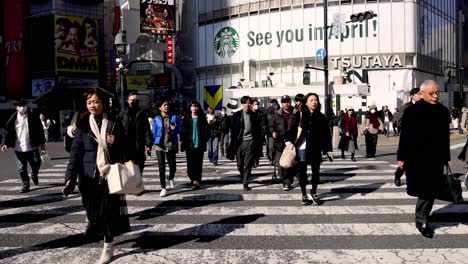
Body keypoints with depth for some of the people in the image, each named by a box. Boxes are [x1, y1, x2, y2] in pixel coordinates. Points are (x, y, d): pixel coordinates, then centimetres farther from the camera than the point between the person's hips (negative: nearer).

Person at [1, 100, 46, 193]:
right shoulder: (13, 119, -3)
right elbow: (7, 131, 0)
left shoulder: (33, 117, -2)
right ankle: (25, 185, 16)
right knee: (21, 168, 2)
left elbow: (40, 130, 6)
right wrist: (5, 143, -11)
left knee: (36, 164, 6)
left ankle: (34, 175, 38)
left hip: (32, 147, 0)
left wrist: (42, 143, 9)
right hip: (19, 148, 0)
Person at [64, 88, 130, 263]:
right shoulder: (83, 125, 1)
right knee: (92, 210, 6)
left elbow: (124, 149, 12)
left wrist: (115, 143, -9)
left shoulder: (114, 123, 2)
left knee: (109, 210, 0)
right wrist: (70, 177, -14)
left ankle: (108, 247, 12)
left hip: (110, 174, 0)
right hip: (90, 176, 0)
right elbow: (76, 152, -5)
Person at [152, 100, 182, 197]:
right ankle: (163, 188, 3)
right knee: (161, 167, -3)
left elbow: (180, 129, 4)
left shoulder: (174, 117, 3)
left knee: (172, 164, 12)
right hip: (160, 145, -1)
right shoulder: (156, 119, 3)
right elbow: (154, 132, 6)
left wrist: (175, 128, -17)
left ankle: (171, 179, 44)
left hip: (171, 144, 1)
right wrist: (152, 143, -1)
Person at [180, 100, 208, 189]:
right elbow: (183, 131, 6)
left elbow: (206, 131, 4)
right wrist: (183, 142, -3)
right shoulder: (186, 119, 8)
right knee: (190, 164, 2)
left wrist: (204, 142, -6)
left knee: (198, 164, -2)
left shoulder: (202, 119, 6)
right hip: (189, 145, 1)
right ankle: (193, 178, 19)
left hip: (199, 145, -1)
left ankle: (197, 181, -1)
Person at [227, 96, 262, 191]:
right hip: (240, 142, 1)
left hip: (250, 141, -1)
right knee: (240, 164, 8)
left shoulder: (254, 116, 6)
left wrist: (258, 142, 2)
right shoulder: (236, 115, 4)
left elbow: (258, 130, 8)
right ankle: (242, 178, 34)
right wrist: (233, 142, -3)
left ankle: (245, 183, 0)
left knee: (248, 164, -4)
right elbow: (233, 129, 4)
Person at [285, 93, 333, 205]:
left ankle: (314, 192, 30)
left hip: (315, 149, 2)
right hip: (302, 148, -2)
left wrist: (328, 150, 5)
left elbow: (326, 134, 8)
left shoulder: (321, 117, 6)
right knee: (302, 172, 5)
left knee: (316, 172, 6)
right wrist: (289, 141, -19)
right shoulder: (299, 115, -1)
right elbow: (292, 129, -4)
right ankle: (304, 195, 22)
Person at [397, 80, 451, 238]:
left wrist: (446, 158, 11)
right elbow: (404, 136, -7)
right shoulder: (412, 111, -8)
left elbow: (445, 137, 10)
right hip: (417, 158, -4)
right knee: (424, 191, 0)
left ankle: (422, 219, 20)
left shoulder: (443, 111, 6)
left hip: (436, 160, 4)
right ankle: (422, 220, 15)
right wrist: (401, 158, -7)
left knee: (431, 190, 7)